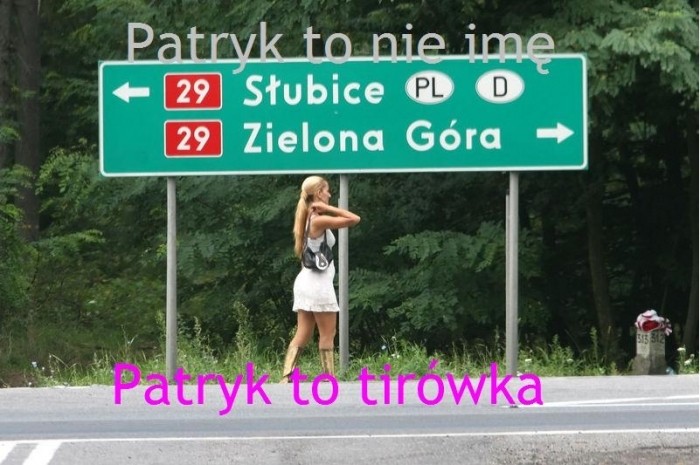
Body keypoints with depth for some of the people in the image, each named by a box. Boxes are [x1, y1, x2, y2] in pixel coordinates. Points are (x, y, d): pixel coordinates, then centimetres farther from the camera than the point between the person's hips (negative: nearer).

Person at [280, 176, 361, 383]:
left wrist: (326, 209, 10)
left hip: (306, 280, 9)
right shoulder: (319, 220, -14)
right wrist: (329, 208, -13)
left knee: (303, 334, 5)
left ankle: (286, 377, -4)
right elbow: (354, 219, -20)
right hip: (318, 282, -9)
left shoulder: (310, 218, 12)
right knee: (327, 334, -1)